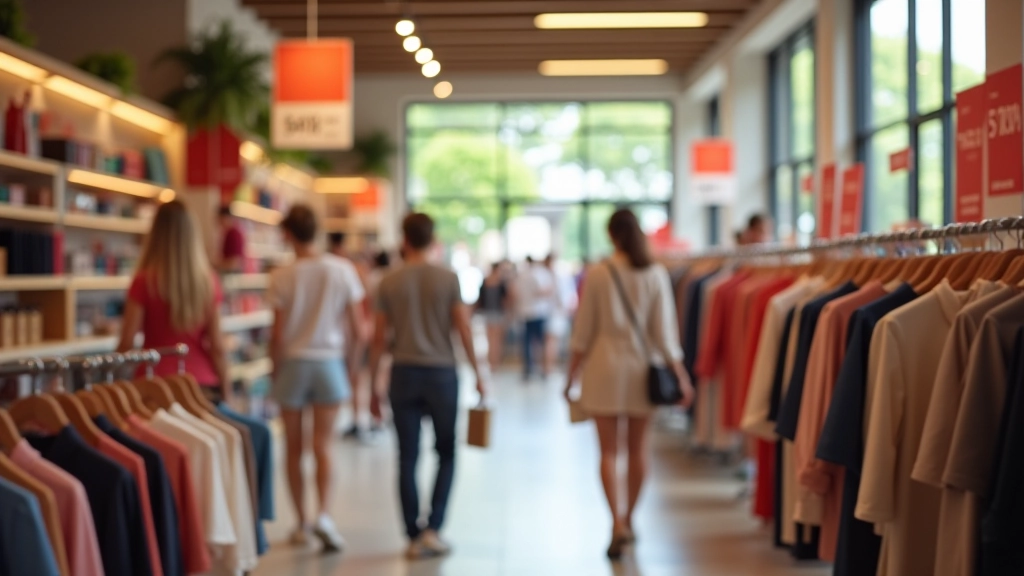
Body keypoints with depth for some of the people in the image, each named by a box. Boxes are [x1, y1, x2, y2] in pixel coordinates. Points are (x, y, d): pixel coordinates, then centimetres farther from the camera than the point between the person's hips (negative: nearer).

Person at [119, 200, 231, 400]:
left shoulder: (144, 282, -6)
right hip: (203, 383, 2)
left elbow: (127, 343, -5)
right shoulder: (208, 280, 0)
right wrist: (225, 389, 10)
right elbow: (217, 345, 1)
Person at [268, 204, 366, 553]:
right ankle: (324, 515, -15)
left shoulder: (282, 277, -9)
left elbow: (278, 335, -9)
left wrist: (275, 369, 7)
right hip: (329, 363, 1)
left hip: (293, 363, -1)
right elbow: (356, 331, -2)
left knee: (294, 448, 10)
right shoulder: (342, 270, -4)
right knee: (322, 446, 4)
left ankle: (302, 524, 16)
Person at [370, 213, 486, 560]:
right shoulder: (448, 279, -1)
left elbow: (380, 338, 3)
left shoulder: (389, 283, 2)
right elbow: (463, 330, -5)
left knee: (408, 457, 5)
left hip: (404, 374, 1)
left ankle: (414, 538, 8)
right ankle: (433, 528, 1)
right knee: (446, 453, 12)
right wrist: (478, 375, 2)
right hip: (441, 373, -1)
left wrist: (373, 381, 11)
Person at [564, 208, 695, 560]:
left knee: (608, 450, 2)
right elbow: (664, 331, -4)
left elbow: (583, 332, -2)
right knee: (637, 447, 15)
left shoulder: (597, 274, -5)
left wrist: (572, 375, 7)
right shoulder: (655, 274, -2)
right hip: (643, 368, 2)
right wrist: (679, 374, 2)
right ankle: (629, 517, 27)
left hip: (605, 367, -2)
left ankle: (617, 523, -11)